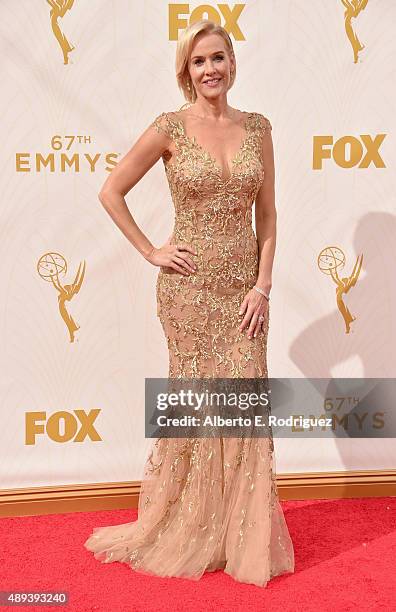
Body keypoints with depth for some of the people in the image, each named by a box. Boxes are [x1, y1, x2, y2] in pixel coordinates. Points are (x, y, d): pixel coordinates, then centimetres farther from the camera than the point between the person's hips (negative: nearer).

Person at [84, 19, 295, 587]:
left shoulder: (258, 127, 6)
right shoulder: (170, 127, -4)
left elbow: (267, 213, 6)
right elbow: (111, 192, -1)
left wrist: (262, 285, -2)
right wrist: (151, 252, -5)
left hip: (244, 285, 3)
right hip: (190, 285, -3)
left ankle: (244, 537, 23)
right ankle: (189, 533, 27)